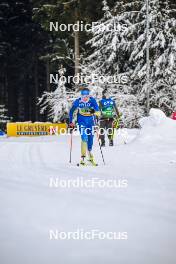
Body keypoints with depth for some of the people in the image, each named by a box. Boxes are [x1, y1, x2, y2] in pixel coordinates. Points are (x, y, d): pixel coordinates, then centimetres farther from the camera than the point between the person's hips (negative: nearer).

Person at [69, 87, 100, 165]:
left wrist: (94, 111, -39)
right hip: (82, 121, -2)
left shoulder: (92, 100, -11)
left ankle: (90, 156, 29)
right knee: (84, 138, -17)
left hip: (90, 121, 2)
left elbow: (98, 112, -17)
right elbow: (71, 111, 4)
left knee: (90, 139, 8)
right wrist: (71, 122, 1)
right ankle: (83, 158, -17)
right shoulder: (78, 101, -10)